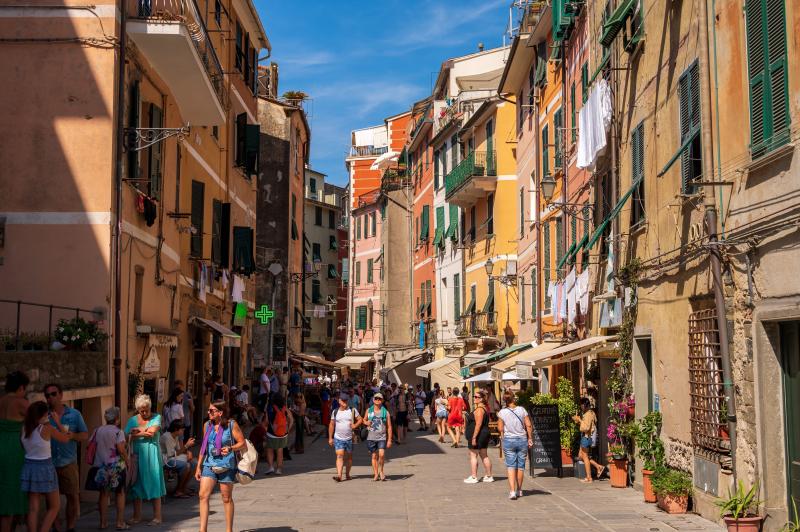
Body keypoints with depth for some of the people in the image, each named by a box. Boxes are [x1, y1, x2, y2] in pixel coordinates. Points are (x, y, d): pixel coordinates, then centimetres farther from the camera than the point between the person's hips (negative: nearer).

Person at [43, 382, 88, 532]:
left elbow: (85, 435, 6)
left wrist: (73, 435, -13)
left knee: (73, 496, 2)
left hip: (68, 463, 0)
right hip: (49, 463, 0)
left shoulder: (74, 414, 5)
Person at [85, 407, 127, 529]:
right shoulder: (118, 432, -9)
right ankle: (120, 522, 5)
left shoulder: (97, 431, 4)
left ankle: (103, 522, 15)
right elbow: (121, 450, -16)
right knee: (120, 493, 7)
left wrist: (90, 460, 9)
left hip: (101, 466, 4)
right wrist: (126, 454, 2)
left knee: (104, 493, 12)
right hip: (116, 466, -4)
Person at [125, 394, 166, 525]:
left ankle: (157, 516, 3)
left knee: (154, 484, -2)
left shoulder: (156, 417, 3)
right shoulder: (133, 420, 12)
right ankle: (137, 516, 15)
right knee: (136, 485, 5)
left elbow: (152, 432, -13)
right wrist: (145, 431, -10)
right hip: (137, 455, 3)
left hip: (151, 455, -3)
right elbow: (126, 436, 1)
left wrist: (137, 432, -3)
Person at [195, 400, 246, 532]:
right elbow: (203, 447, 15)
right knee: (203, 495, -8)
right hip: (209, 465, 4)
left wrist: (230, 448, -23)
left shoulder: (231, 425, -6)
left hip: (226, 466, -4)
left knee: (226, 499, 6)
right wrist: (198, 467, 14)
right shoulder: (207, 425, 8)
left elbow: (243, 444, -4)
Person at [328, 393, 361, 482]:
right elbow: (331, 425, 10)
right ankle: (339, 475, -21)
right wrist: (330, 437, 8)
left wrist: (355, 425, -12)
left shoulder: (352, 411, 2)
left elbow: (360, 419, 7)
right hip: (338, 438, -1)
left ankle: (347, 474, 24)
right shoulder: (335, 412, 5)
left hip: (349, 438, 1)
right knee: (339, 456, -13)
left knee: (349, 457, 10)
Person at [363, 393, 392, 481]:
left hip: (382, 437, -2)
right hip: (371, 437, 2)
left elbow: (389, 427, 4)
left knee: (381, 454, -16)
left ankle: (381, 471, 6)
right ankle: (376, 474, 16)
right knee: (374, 456, 6)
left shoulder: (385, 412, 1)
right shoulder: (369, 411, 6)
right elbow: (364, 420, 20)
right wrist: (366, 423, -5)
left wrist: (389, 440, 1)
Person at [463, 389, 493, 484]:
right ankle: (489, 476, 19)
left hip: (478, 435, -10)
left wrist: (474, 437, -22)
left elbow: (478, 424, -23)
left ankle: (473, 477, -1)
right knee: (484, 456, 14)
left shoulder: (479, 409, -18)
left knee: (473, 456, -3)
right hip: (484, 434, 10)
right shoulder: (484, 408, 14)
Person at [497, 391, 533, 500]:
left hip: (508, 440, -1)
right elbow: (529, 426, -4)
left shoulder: (502, 412, -6)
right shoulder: (522, 410, -4)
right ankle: (519, 490, 24)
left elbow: (500, 428, -4)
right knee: (521, 466, 13)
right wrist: (530, 439, 5)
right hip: (522, 439, 1)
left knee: (511, 466, 0)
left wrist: (503, 438, 14)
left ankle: (512, 491, -13)